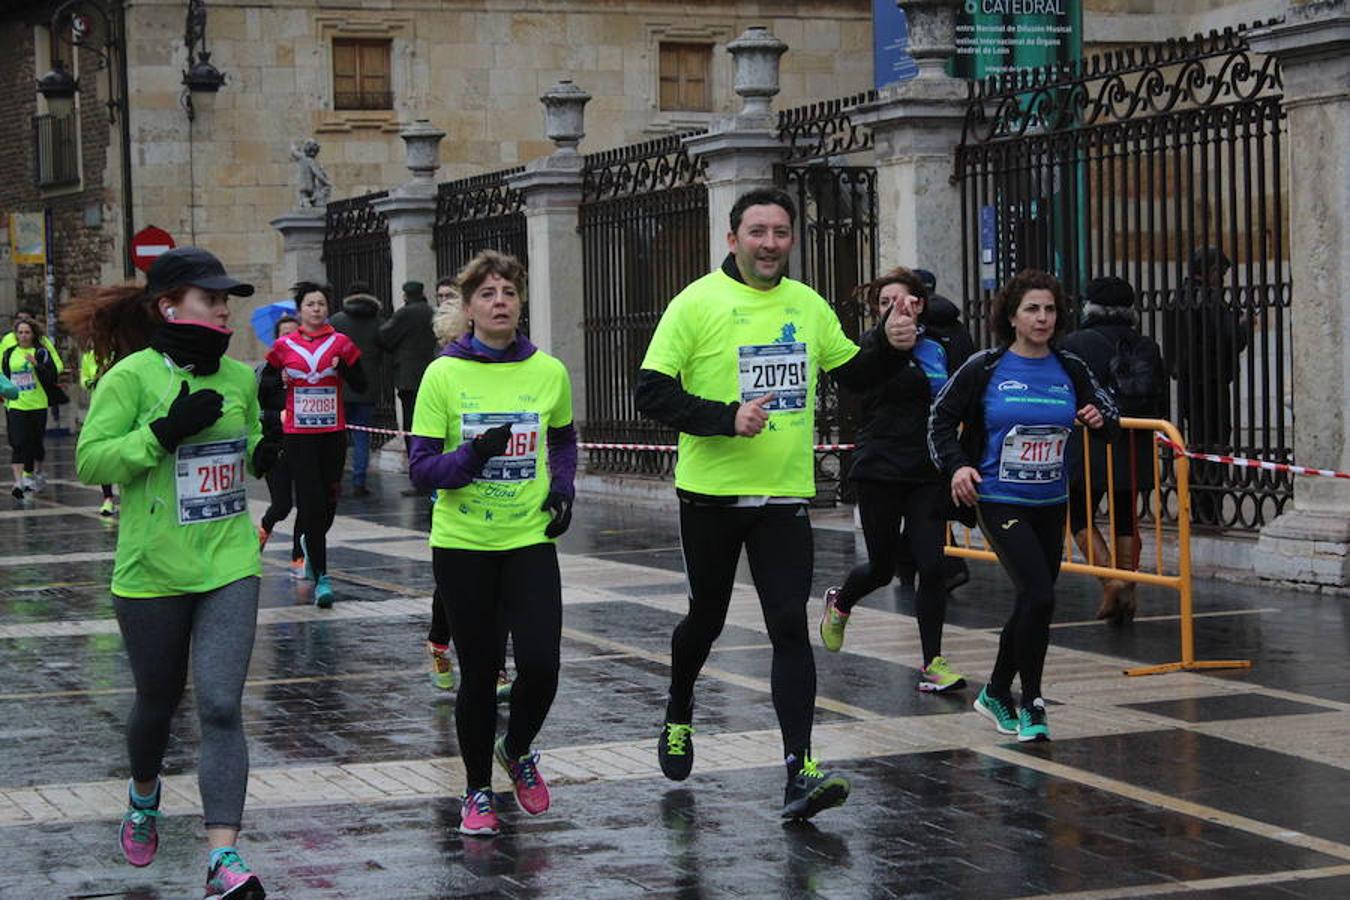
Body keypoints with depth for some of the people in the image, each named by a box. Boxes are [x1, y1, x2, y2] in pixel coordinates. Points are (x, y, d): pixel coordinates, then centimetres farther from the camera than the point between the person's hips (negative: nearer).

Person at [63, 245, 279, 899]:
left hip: (229, 568, 2)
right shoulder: (132, 375, -11)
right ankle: (144, 794, 48)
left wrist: (268, 446, -4)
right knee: (158, 700, 16)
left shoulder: (238, 375, 5)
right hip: (152, 572, -2)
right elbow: (90, 461, -14)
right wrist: (165, 432, -24)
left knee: (220, 706, -10)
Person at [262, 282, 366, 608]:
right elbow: (265, 380, 15)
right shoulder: (285, 346, 4)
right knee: (311, 502, -9)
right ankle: (321, 576, -7)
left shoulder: (340, 343, 4)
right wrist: (280, 379, -6)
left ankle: (309, 545, 40)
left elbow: (361, 385, 4)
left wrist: (344, 367, -14)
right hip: (298, 434, -2)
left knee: (328, 501, 8)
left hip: (333, 434, 2)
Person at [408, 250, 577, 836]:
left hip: (530, 541, 2)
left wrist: (562, 488, 3)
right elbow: (421, 469, -6)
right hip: (462, 544, -1)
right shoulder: (444, 375, -6)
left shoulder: (549, 373, 1)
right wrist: (472, 456, -23)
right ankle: (478, 791, 24)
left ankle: (517, 751, 24)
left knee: (540, 663, -9)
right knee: (480, 671, 5)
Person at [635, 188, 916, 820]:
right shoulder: (698, 303, -8)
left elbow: (851, 374, 19)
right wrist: (726, 418, -24)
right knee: (706, 618, 14)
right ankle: (678, 719, 42)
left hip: (785, 496, 2)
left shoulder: (808, 305, 7)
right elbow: (651, 392, -13)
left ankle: (799, 772, -13)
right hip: (711, 493, -2)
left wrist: (892, 348, 0)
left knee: (790, 626, -8)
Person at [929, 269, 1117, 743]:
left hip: (1051, 503, 5)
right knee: (1038, 595, -17)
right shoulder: (985, 368, -7)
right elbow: (941, 418, 2)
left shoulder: (1069, 369, 3)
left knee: (1032, 602, 13)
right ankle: (1031, 705, -3)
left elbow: (1107, 410, 14)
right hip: (999, 501, -5)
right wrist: (956, 465, -11)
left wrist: (1101, 419, -9)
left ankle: (996, 692, 35)